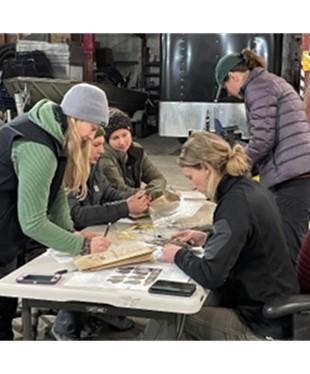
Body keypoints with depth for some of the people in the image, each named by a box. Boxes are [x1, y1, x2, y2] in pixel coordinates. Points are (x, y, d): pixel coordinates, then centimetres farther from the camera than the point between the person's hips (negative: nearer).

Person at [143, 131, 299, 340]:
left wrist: (179, 255, -8)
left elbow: (210, 275, -26)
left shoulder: (236, 203, -24)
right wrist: (207, 240, 11)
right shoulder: (251, 189, 4)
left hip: (261, 323, -9)